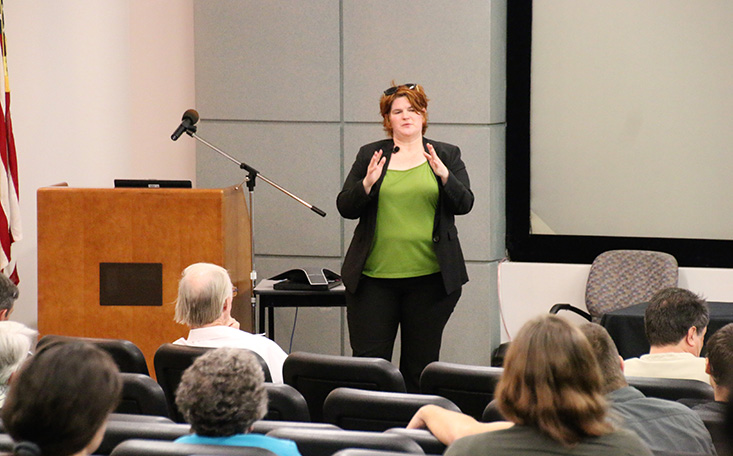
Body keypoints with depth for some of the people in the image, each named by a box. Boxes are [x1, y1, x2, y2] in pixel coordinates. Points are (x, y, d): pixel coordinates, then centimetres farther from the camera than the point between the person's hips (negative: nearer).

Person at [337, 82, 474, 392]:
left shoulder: (447, 156, 8)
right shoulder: (370, 155, 8)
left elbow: (464, 204, -2)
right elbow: (345, 208, 3)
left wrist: (444, 176, -19)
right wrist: (367, 184, -15)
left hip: (430, 278, 0)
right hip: (375, 275, 0)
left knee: (421, 365, 4)